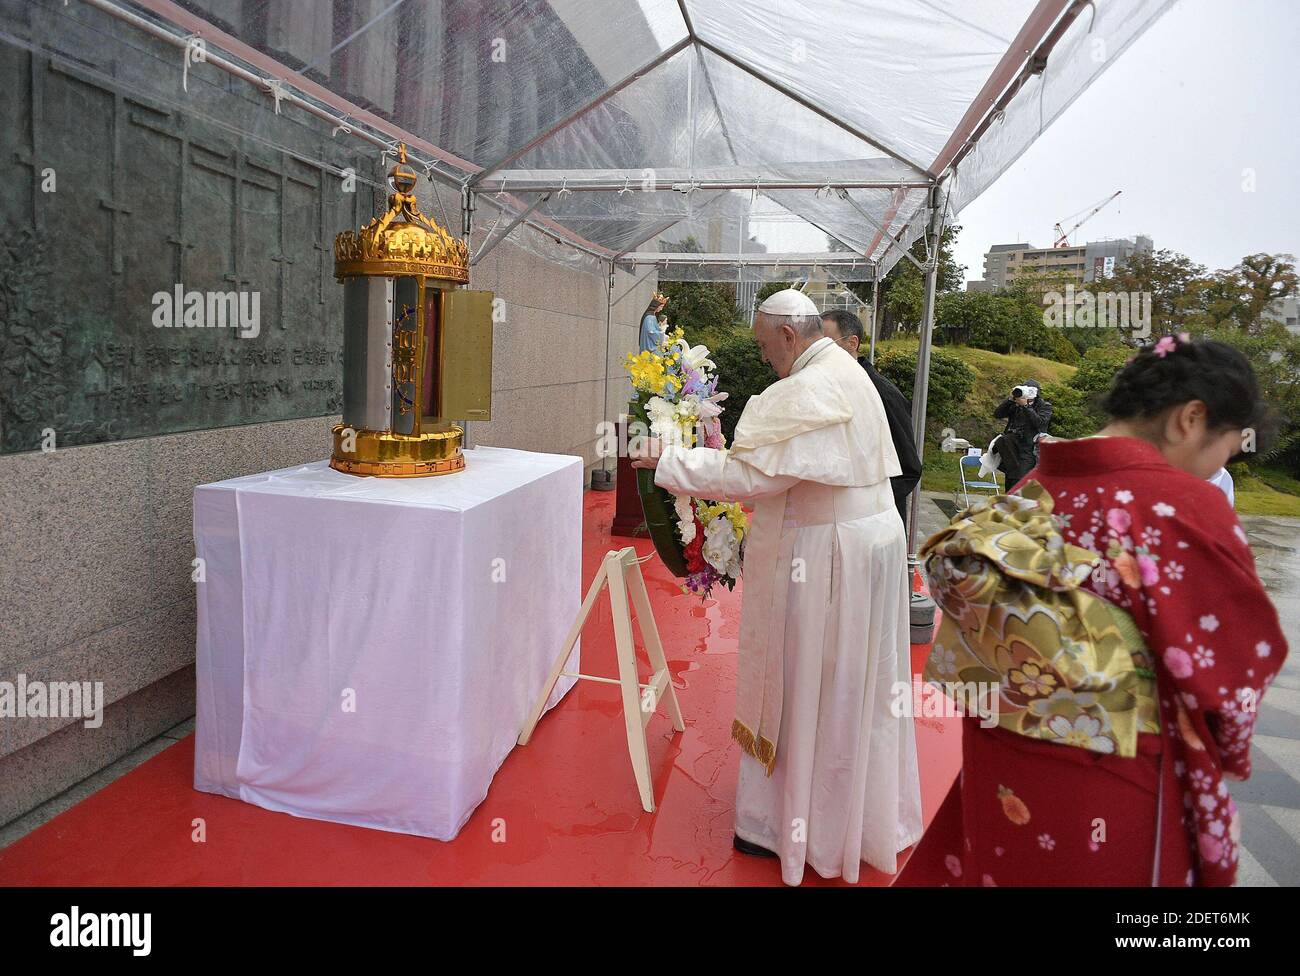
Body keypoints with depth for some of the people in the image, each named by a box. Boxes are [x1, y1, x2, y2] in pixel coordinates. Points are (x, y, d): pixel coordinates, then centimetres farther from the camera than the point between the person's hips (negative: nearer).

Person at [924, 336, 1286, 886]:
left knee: (1005, 866, 23)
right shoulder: (1184, 504, -19)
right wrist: (1226, 751, 10)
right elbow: (1239, 662, -10)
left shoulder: (1036, 488, -2)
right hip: (1109, 787, -5)